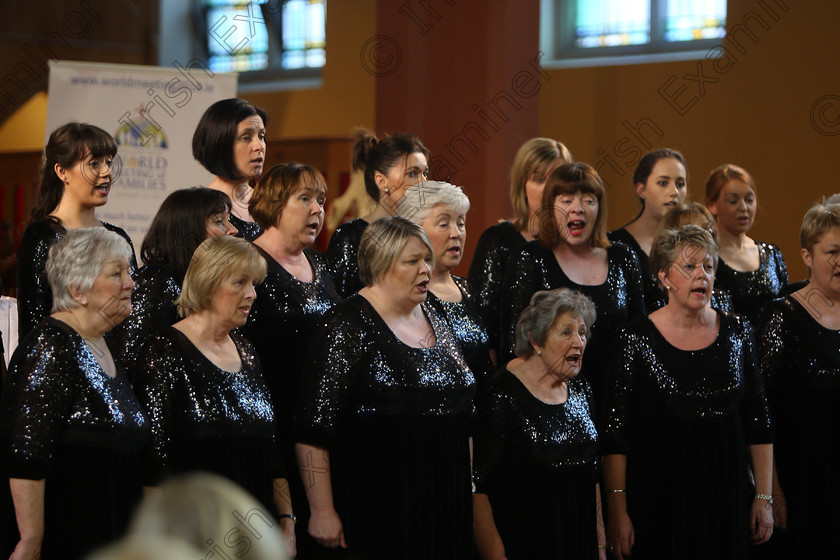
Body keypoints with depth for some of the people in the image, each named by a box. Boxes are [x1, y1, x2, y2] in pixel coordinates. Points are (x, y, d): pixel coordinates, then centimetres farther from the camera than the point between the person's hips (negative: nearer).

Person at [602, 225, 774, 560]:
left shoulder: (737, 332, 5)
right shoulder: (636, 339, -6)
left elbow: (758, 424, 8)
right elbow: (615, 434, -8)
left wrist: (764, 497, 4)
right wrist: (617, 512, -12)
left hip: (726, 498, 3)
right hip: (658, 502, -3)